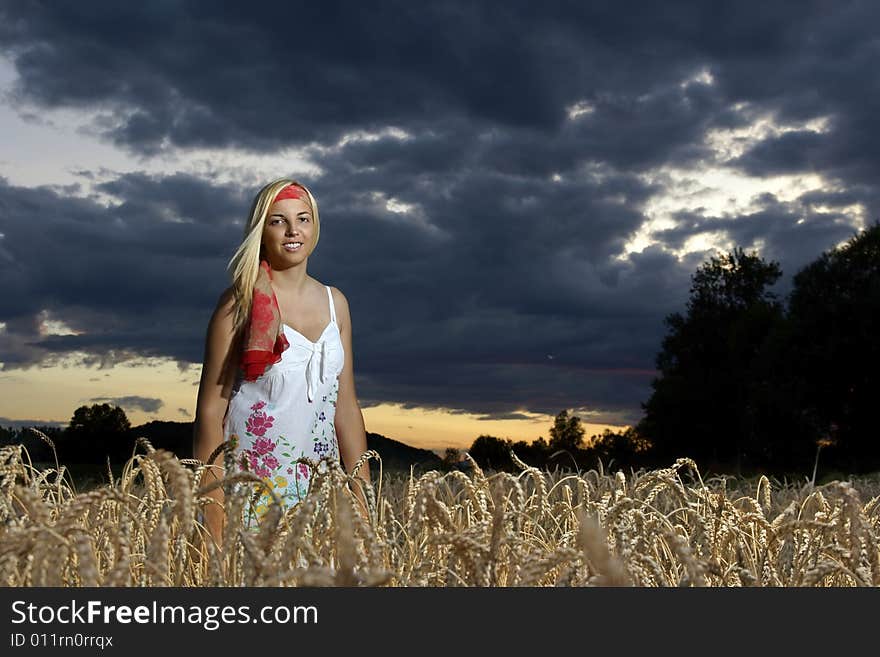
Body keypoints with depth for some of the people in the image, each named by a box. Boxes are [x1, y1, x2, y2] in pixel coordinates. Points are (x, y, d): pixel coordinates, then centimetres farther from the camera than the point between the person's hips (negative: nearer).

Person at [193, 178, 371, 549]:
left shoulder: (335, 303, 10)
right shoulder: (242, 302, -4)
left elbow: (345, 406, 12)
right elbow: (211, 408, -6)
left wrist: (362, 492, 9)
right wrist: (210, 502, -11)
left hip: (318, 488, 5)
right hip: (250, 484, -4)